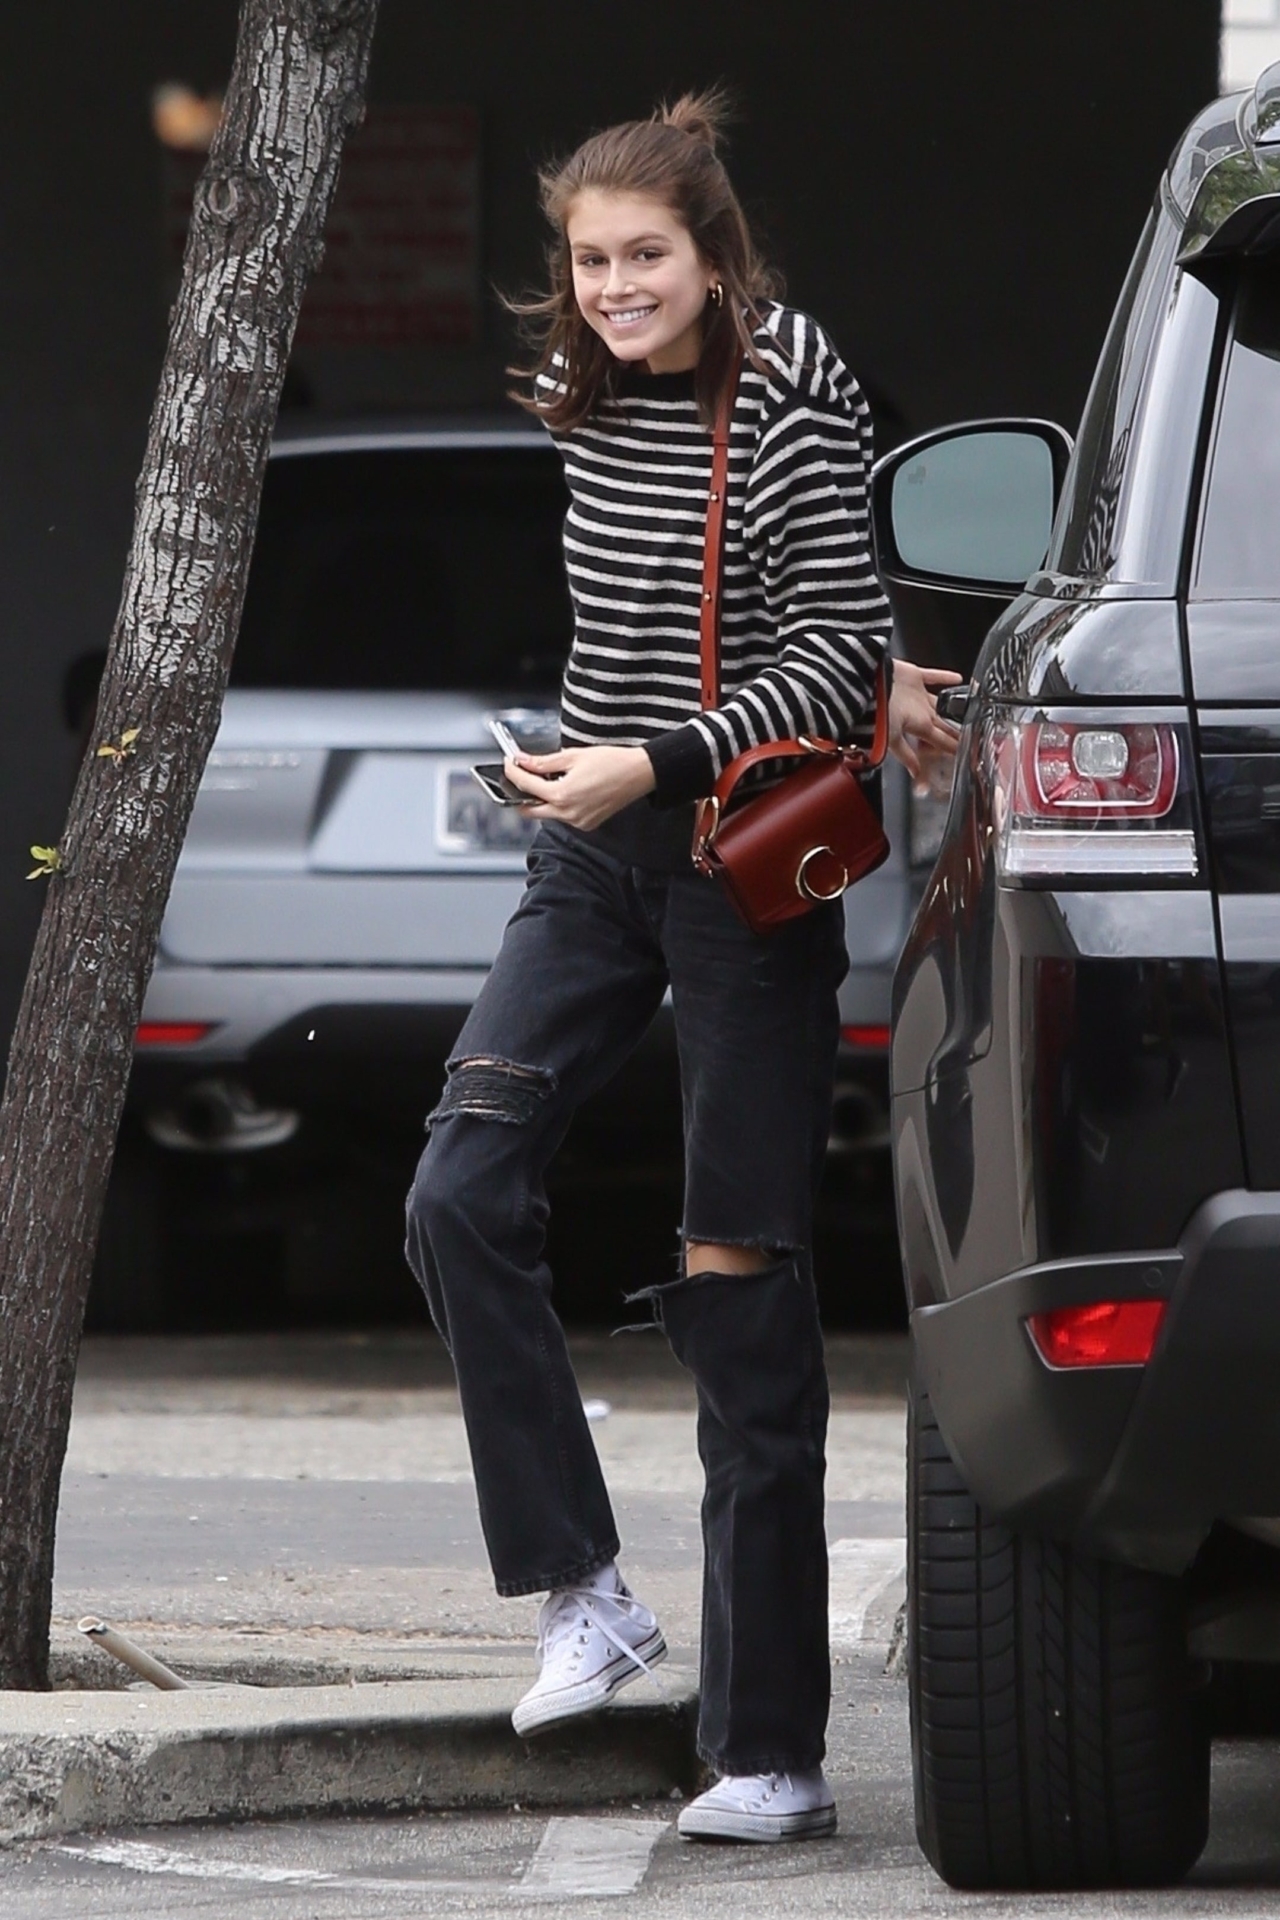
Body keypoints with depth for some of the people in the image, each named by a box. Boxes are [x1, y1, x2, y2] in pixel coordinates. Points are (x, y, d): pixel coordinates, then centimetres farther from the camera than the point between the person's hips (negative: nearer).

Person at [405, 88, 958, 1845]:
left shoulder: (791, 408, -13)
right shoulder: (582, 400, 7)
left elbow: (824, 657, -15)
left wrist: (654, 761, -25)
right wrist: (874, 679, -1)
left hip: (755, 859, -6)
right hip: (597, 857, 6)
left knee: (740, 1284, -5)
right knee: (461, 1197, -10)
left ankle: (773, 1750, -2)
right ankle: (582, 1591, 1)